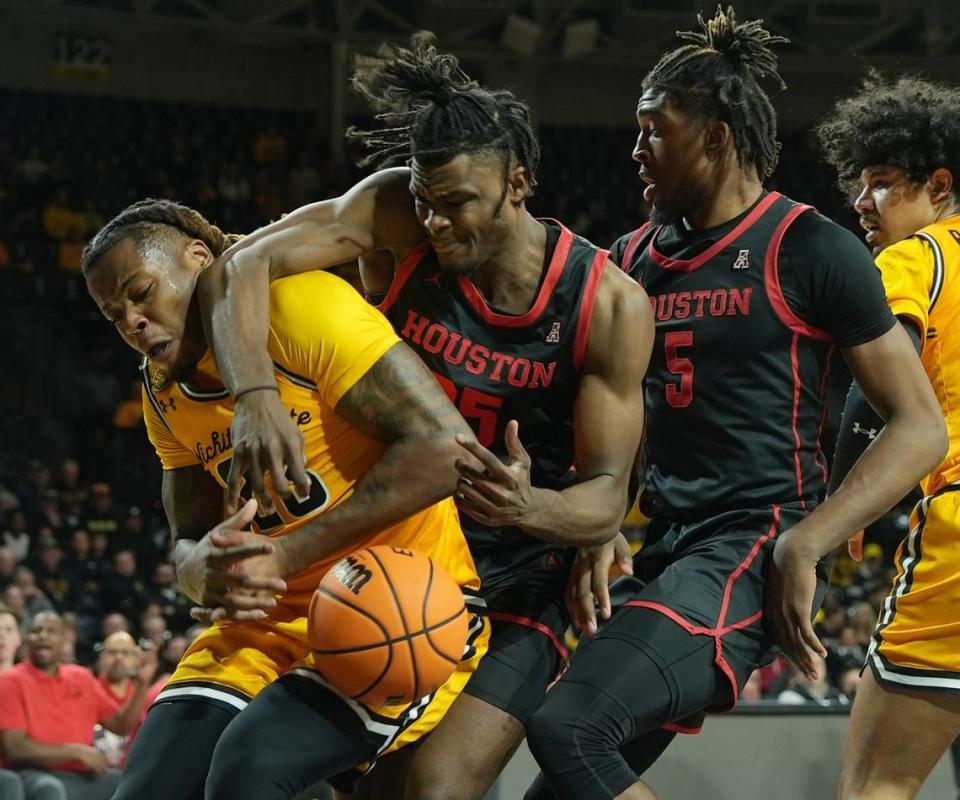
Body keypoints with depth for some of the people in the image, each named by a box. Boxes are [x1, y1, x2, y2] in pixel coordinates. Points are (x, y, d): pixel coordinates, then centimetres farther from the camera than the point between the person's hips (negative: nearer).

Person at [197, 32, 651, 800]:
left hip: (515, 589, -3)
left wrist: (533, 509, -37)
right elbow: (241, 266, -20)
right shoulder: (396, 213, -13)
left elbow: (607, 496, -14)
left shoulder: (610, 305, -16)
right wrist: (255, 395, -38)